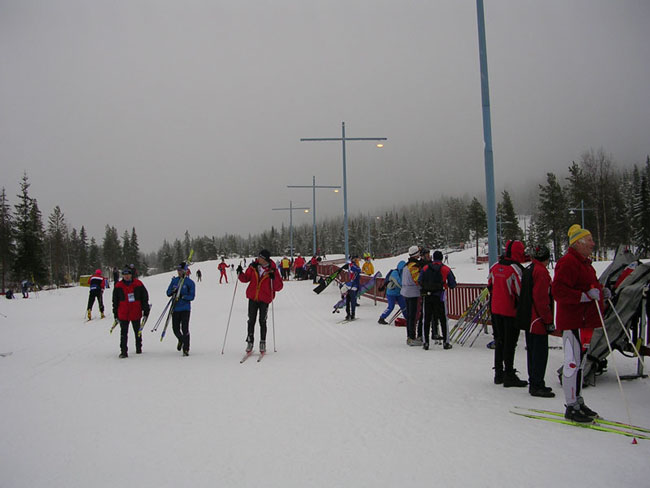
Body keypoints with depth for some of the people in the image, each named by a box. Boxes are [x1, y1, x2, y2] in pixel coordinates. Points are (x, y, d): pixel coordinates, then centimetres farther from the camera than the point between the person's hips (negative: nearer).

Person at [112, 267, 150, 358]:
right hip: (123, 314, 0)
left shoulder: (138, 284, -2)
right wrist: (115, 313, 9)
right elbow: (115, 300, 9)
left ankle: (138, 348, 31)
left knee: (137, 331, 14)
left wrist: (146, 310, 3)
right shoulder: (118, 286, 1)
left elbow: (145, 296, 5)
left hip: (136, 313, 0)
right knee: (124, 333, -4)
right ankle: (123, 351, -2)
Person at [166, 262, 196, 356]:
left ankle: (186, 349, 1)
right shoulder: (174, 280, 9)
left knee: (185, 329, -8)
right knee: (175, 328, 6)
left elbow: (191, 296, -8)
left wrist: (182, 296, -21)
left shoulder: (190, 282, -4)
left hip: (185, 308, -4)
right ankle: (181, 340, 39)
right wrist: (173, 291, -13)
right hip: (175, 308, 4)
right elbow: (168, 293, 9)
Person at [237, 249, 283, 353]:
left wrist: (273, 279, -26)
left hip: (264, 300, -3)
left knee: (262, 321, 3)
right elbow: (246, 278, 11)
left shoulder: (272, 270, -9)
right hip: (253, 298, 3)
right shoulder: (253, 267, -1)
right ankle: (250, 342, 16)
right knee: (251, 321, 6)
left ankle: (263, 343, 15)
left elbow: (279, 287, -9)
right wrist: (240, 273, -8)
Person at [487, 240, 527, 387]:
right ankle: (509, 375, 5)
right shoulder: (515, 268, -18)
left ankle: (499, 373, 23)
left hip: (496, 310, 6)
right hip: (511, 311, -6)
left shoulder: (495, 266, 3)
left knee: (499, 341, 16)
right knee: (510, 343, 0)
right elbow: (520, 291, -17)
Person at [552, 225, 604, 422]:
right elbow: (558, 291, -24)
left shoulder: (584, 262, 18)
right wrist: (586, 296, -27)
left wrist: (600, 292, 11)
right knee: (574, 362, -7)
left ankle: (578, 402, 27)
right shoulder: (568, 262, -15)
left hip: (584, 320, 11)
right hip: (573, 322, -11)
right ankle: (572, 407, 0)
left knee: (579, 362, 17)